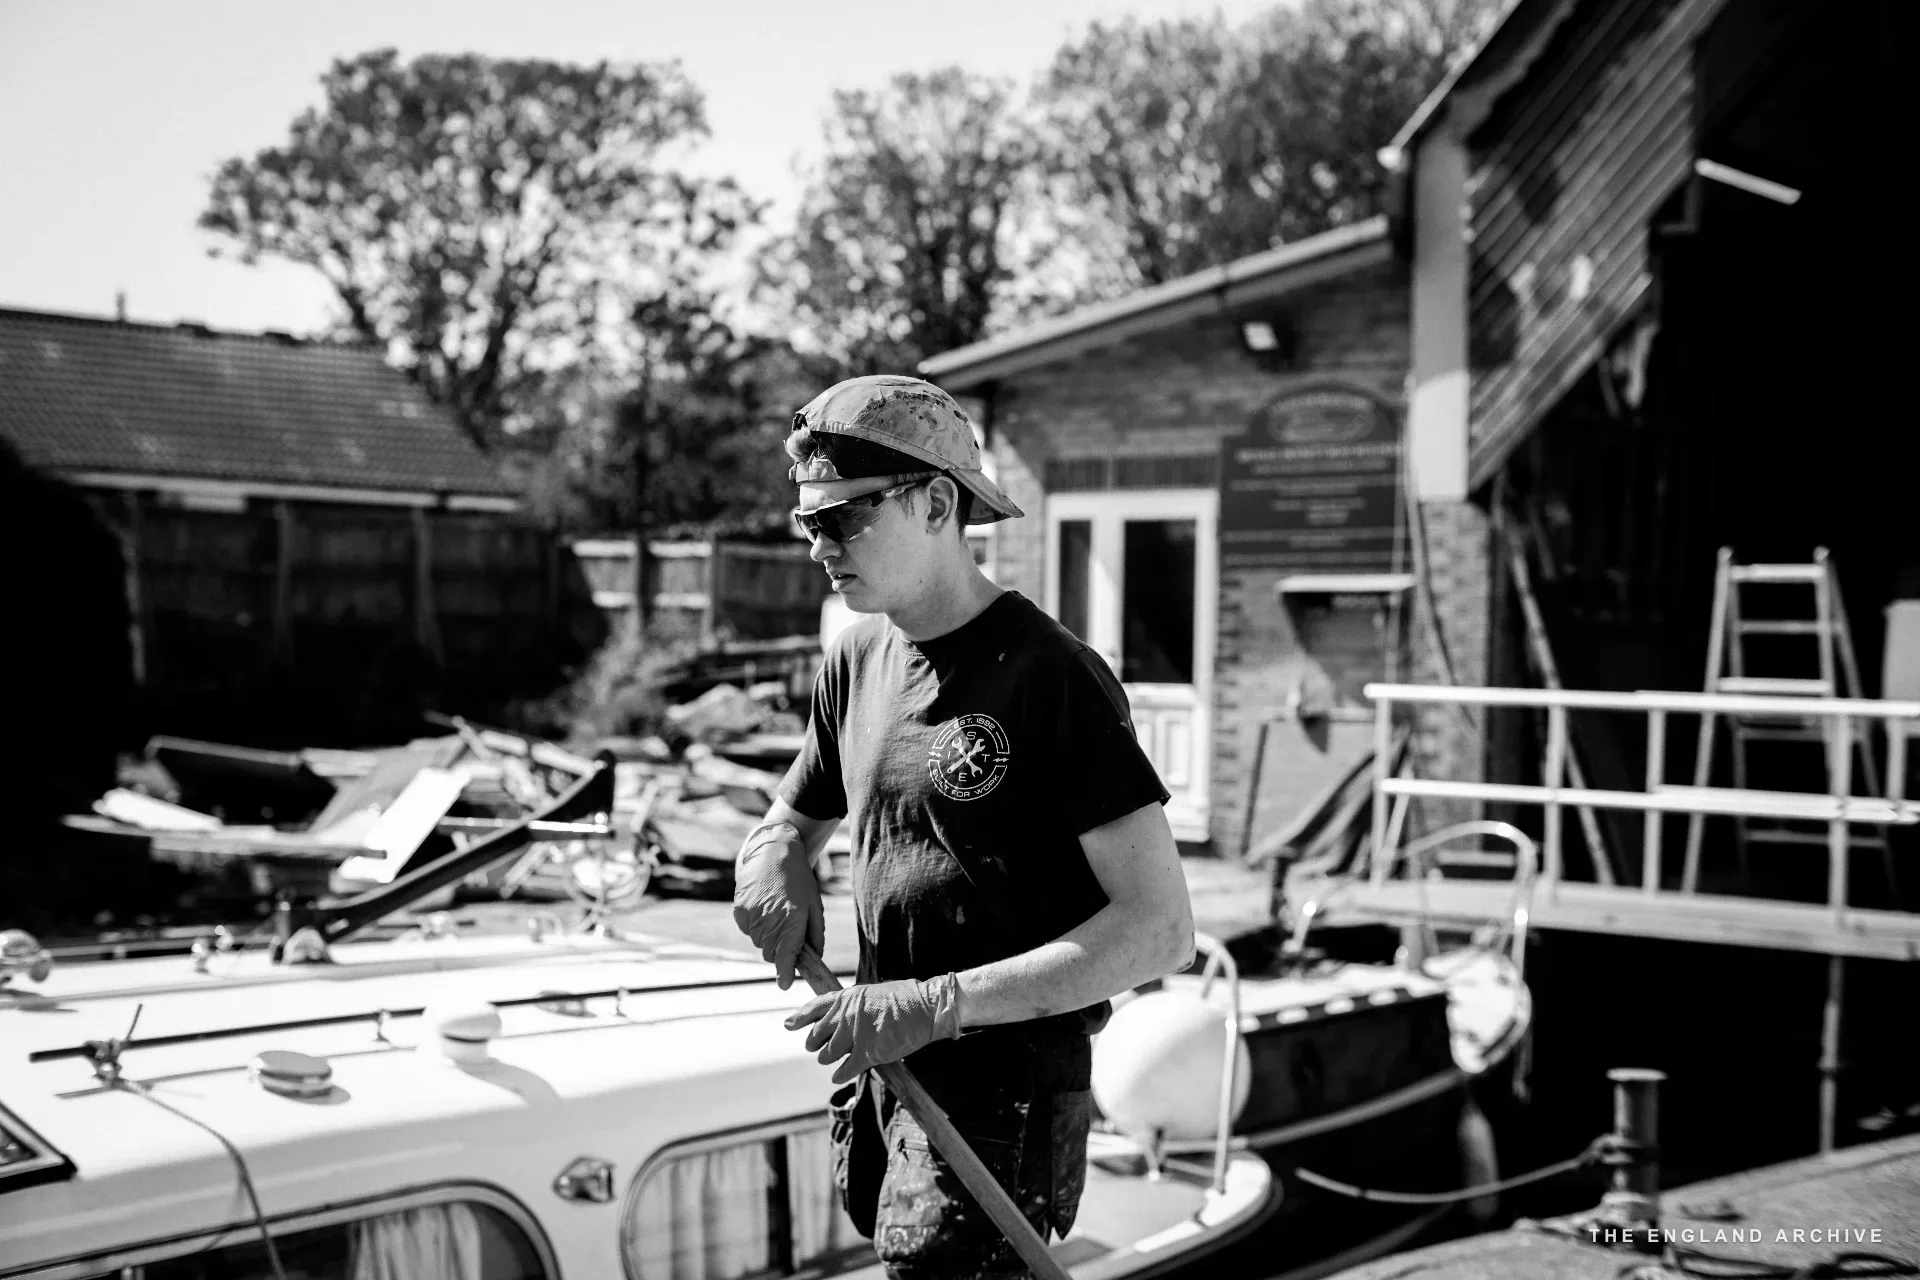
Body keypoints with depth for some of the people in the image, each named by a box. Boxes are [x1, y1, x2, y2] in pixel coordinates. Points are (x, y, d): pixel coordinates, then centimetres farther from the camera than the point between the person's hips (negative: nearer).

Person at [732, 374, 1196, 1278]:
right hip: (881, 1068, 7)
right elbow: (794, 821, 24)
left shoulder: (1051, 676, -14)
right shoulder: (857, 662, 8)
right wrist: (776, 865, -2)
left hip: (1002, 1088, -7)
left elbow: (1160, 930, -19)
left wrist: (938, 1004, -24)